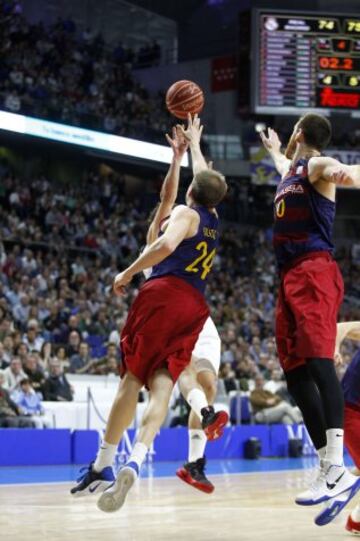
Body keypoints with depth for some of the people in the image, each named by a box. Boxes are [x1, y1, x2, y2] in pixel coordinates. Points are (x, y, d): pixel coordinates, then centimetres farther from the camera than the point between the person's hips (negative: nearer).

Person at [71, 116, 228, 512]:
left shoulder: (185, 212, 6)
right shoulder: (214, 220, 24)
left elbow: (165, 245, -16)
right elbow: (207, 180, 44)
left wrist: (127, 274, -7)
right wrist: (194, 144, 57)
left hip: (163, 294, -4)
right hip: (193, 305, 4)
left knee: (132, 379, -1)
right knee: (161, 385, -8)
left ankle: (102, 466, 0)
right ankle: (134, 462, -29)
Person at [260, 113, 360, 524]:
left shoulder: (318, 166, 0)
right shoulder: (290, 171, 26)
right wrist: (272, 147, 73)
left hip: (314, 273, -9)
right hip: (290, 278, 9)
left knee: (317, 360, -23)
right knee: (295, 374, 1)